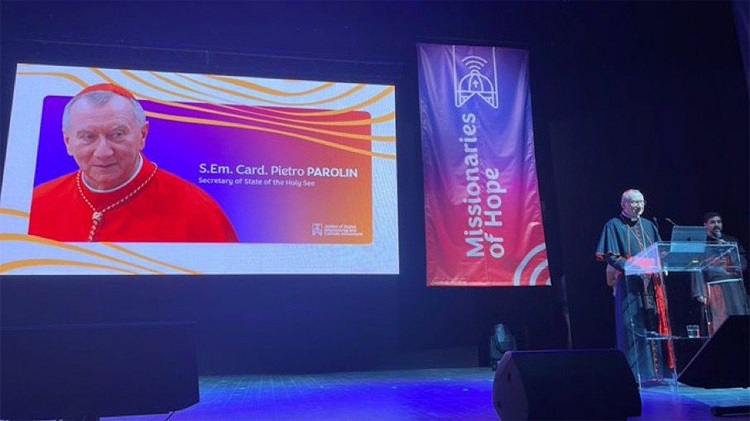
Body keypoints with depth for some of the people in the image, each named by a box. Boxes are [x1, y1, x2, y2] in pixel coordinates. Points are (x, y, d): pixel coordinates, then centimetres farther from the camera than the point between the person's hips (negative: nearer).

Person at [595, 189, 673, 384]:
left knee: (655, 325, 4)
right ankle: (634, 373, 1)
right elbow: (610, 256, -8)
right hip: (629, 284, -5)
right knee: (632, 327, -5)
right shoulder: (614, 226, -1)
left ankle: (656, 369, 12)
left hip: (651, 283, 5)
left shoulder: (649, 226, 17)